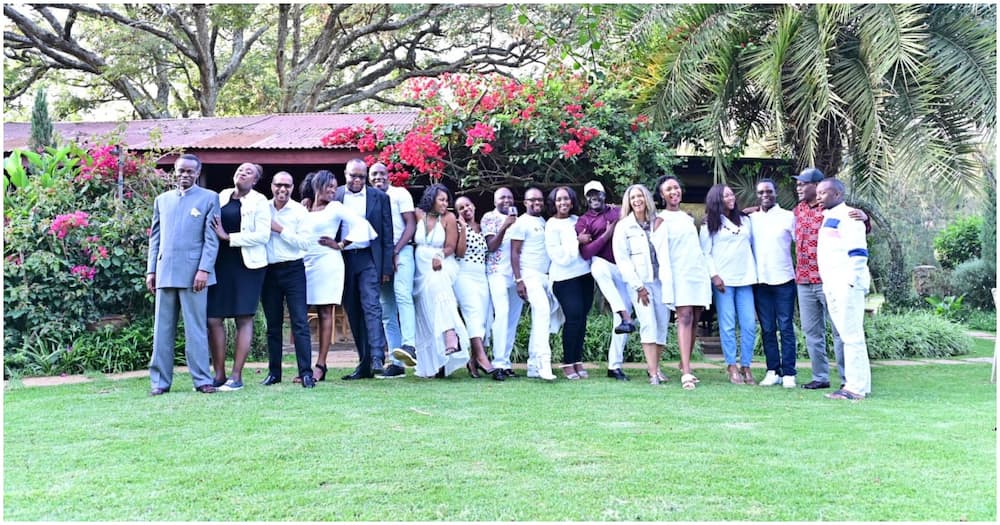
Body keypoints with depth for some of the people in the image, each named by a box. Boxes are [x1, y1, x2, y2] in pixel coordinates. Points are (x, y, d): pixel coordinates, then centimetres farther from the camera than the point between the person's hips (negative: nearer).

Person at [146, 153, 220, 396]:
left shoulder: (209, 198, 5)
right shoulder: (162, 199, 18)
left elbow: (212, 238, -2)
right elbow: (155, 237, 17)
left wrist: (204, 269, -11)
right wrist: (151, 270, 9)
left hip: (193, 272, -4)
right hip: (165, 273, 4)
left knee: (196, 329, -2)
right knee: (162, 329, 5)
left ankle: (202, 379, 3)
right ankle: (160, 380, 10)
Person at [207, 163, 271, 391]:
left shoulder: (259, 202, 0)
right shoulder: (221, 197, 13)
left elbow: (262, 235, -10)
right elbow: (212, 226, 18)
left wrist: (228, 237, -11)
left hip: (247, 264, -4)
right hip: (220, 263, 4)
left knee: (244, 319, -2)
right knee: (213, 319, 0)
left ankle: (236, 376, 3)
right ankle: (219, 374, 9)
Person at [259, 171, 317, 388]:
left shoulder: (299, 211, 0)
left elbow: (305, 243, -8)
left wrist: (280, 229, -10)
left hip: (293, 270, -3)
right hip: (268, 271, 3)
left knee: (300, 322, -7)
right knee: (273, 324, 10)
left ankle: (306, 372, -8)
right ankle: (274, 372, 18)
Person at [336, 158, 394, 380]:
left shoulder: (379, 197, 5)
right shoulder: (335, 196, 8)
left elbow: (387, 234, 3)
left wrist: (386, 267, -1)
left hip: (368, 258, -2)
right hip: (343, 259, 3)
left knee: (371, 306, -14)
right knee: (353, 312, 5)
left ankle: (377, 359, -17)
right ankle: (364, 363, 11)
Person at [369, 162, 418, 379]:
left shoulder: (400, 194, 6)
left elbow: (411, 225, -3)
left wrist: (395, 252, -12)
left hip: (401, 252, -5)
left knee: (403, 295, -28)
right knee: (387, 311, 3)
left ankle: (409, 346, -40)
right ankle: (396, 363, 5)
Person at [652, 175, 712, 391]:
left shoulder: (688, 217, 18)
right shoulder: (662, 219, 0)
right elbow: (661, 252, -7)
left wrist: (711, 272, 19)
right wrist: (667, 282, -14)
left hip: (699, 272, 6)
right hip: (679, 274, -6)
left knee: (694, 320, 4)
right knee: (685, 317, -15)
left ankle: (685, 366, 12)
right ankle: (686, 373, -20)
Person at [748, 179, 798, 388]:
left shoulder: (788, 217, 2)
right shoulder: (751, 219, 10)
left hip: (783, 280, -3)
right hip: (760, 281, 3)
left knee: (786, 328, -1)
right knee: (767, 329, 6)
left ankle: (788, 373, 3)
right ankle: (773, 371, 13)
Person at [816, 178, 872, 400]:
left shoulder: (848, 215, -9)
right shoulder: (828, 217, 19)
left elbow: (858, 252, -15)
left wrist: (851, 281, -18)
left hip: (846, 284, -9)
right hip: (831, 285, 9)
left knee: (852, 335, -6)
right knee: (847, 335, 11)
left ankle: (857, 387, -2)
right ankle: (854, 383, 17)